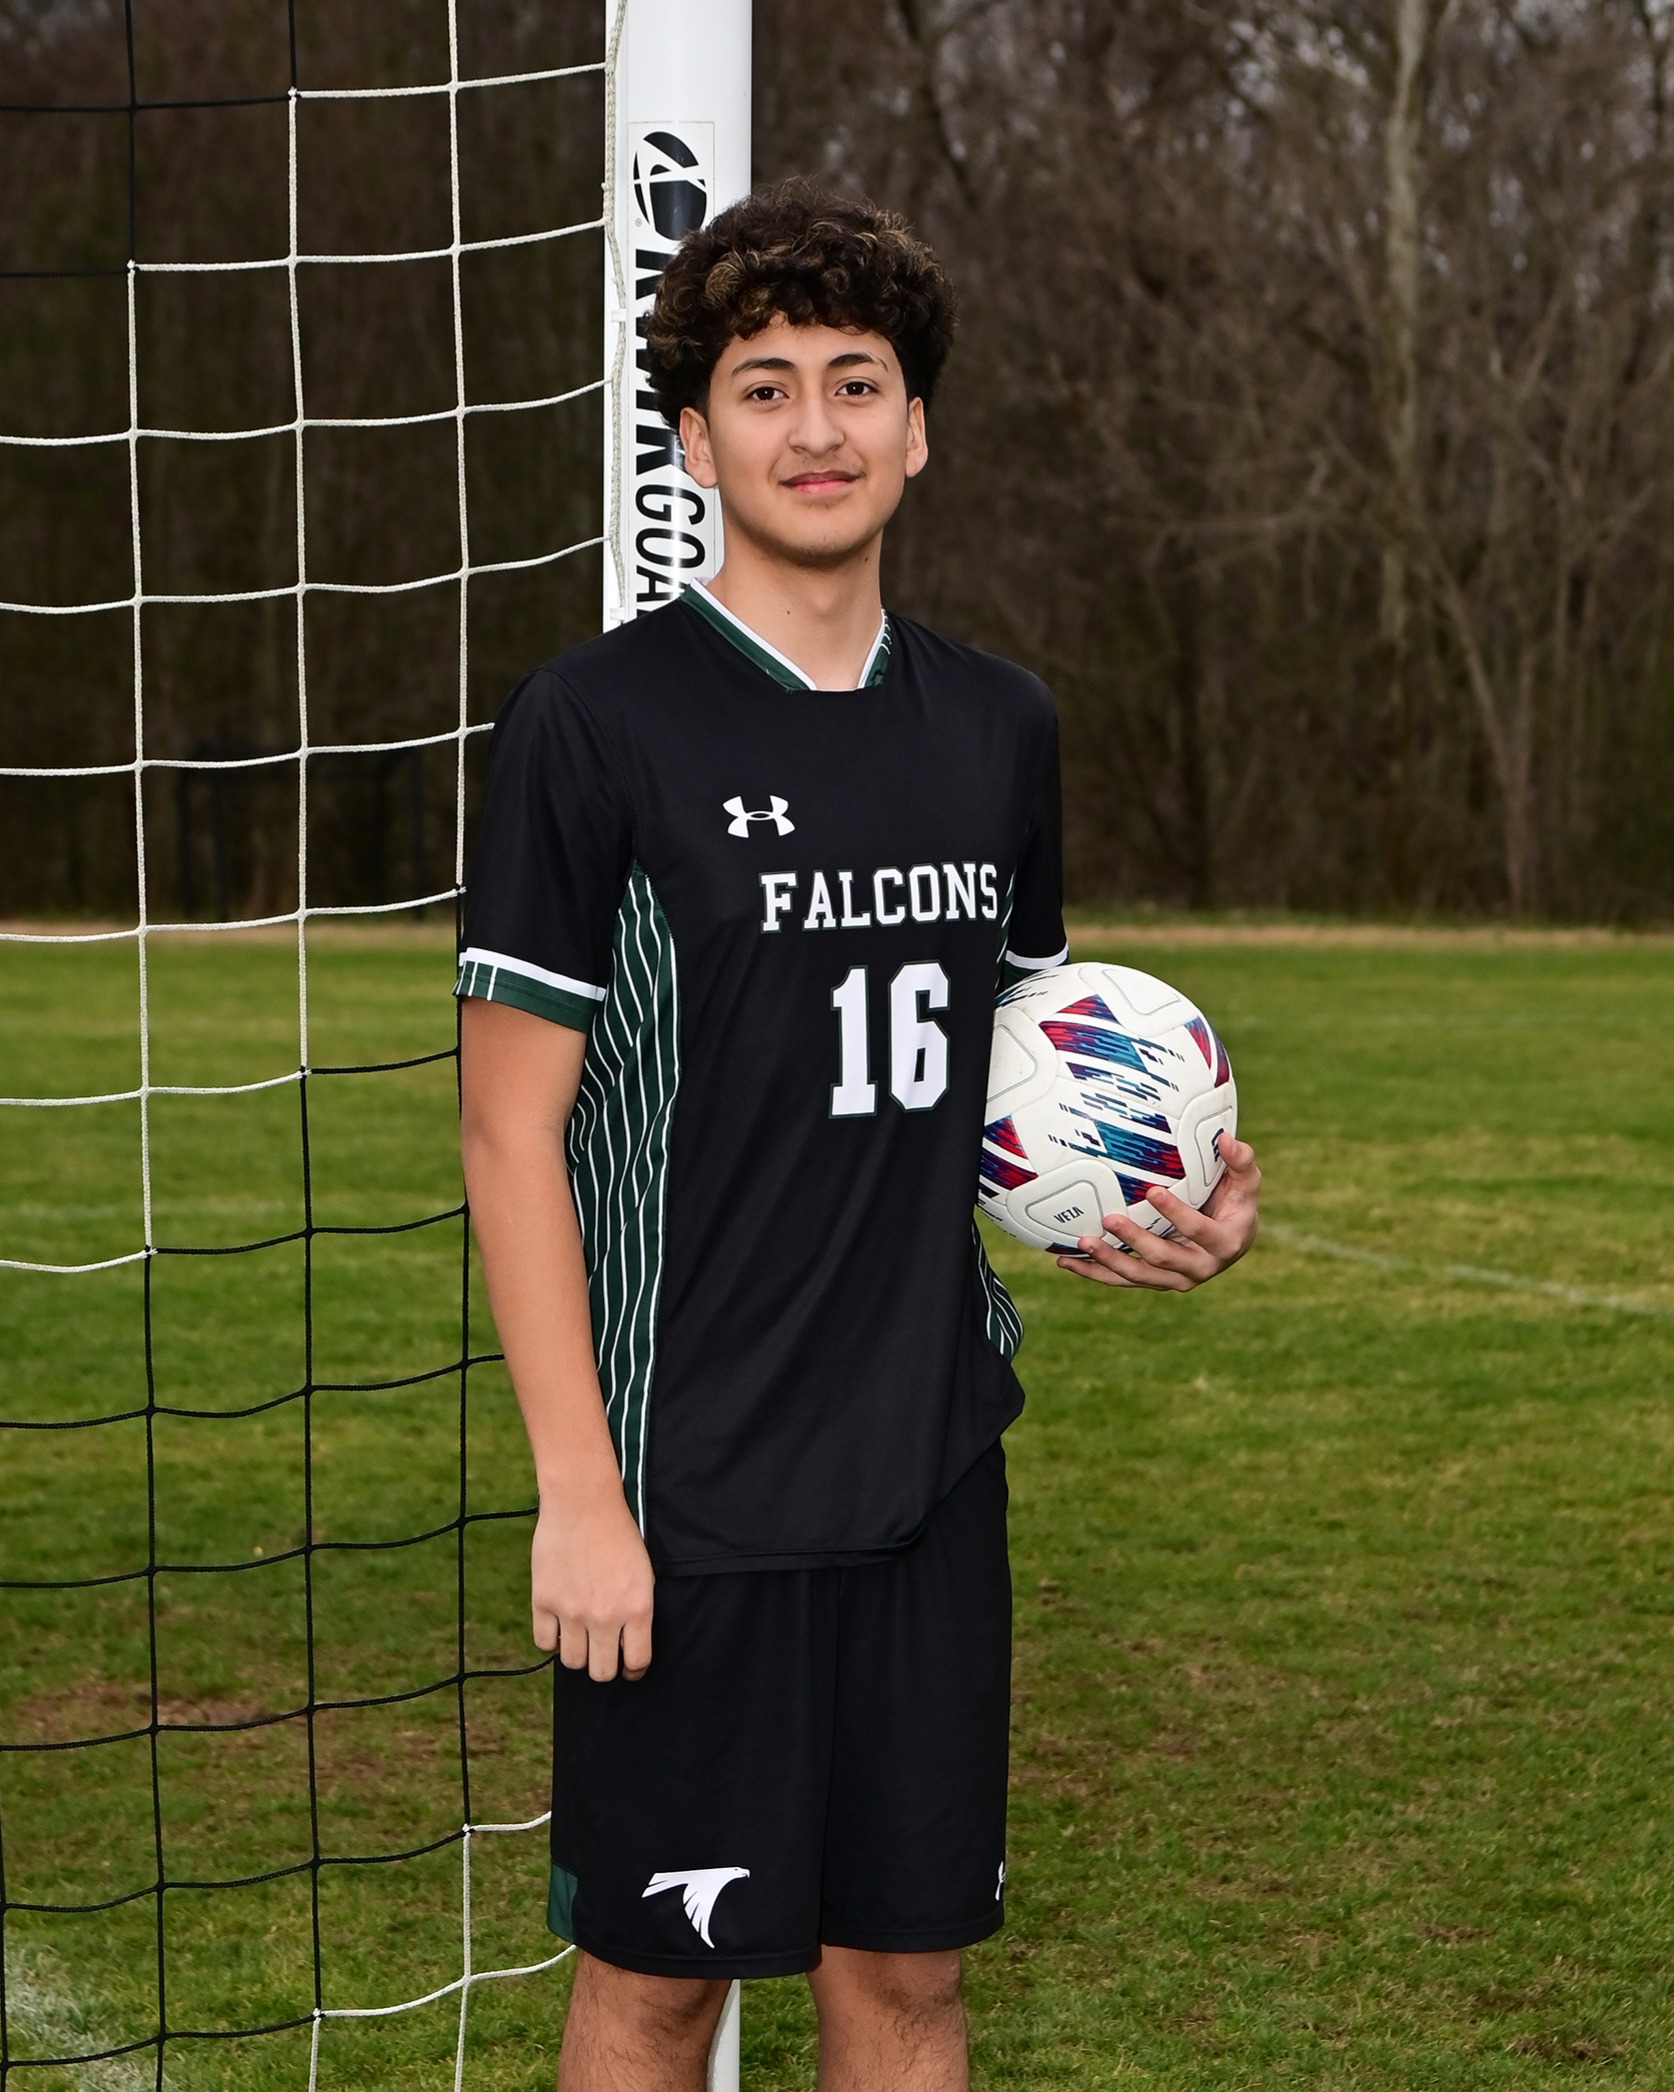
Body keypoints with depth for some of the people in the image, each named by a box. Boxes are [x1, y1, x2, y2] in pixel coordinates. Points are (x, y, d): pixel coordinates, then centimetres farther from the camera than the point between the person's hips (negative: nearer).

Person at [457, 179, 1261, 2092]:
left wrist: (1161, 1203, 0)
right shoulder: (597, 723, -8)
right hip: (691, 1486, -5)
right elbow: (511, 1128, -9)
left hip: (931, 1468, 5)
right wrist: (578, 1495, -14)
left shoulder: (996, 728, 9)